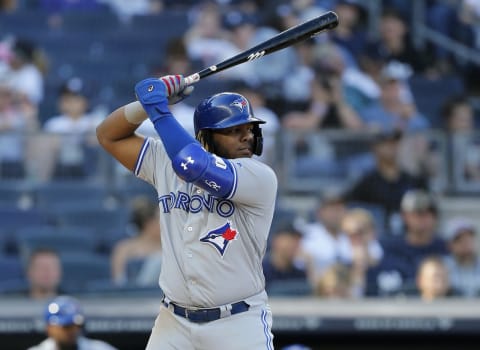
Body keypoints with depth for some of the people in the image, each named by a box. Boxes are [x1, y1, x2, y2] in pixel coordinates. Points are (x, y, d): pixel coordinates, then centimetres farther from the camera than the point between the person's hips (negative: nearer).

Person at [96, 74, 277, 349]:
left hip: (239, 326, -4)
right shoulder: (167, 163, 6)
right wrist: (149, 102, -6)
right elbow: (109, 136, 10)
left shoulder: (261, 177, -12)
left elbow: (192, 165, -26)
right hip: (175, 324, 4)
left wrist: (158, 108, -17)